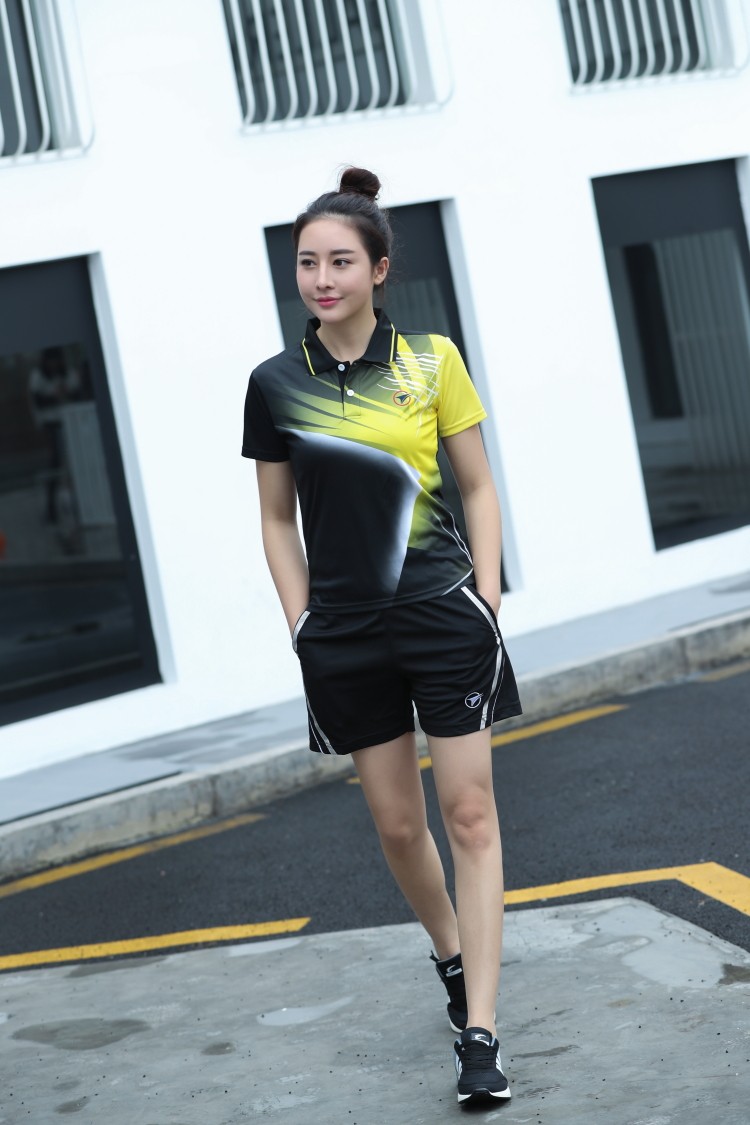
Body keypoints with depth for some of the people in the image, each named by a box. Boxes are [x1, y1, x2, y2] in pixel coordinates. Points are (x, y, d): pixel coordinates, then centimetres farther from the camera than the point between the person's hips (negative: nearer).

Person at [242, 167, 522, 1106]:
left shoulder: (432, 361, -1)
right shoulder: (275, 384, 2)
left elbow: (477, 488, 5)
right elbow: (278, 520, 9)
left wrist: (487, 605, -2)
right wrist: (304, 628, 3)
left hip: (445, 614, -2)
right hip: (345, 633, 2)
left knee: (469, 815, -3)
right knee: (396, 823, 9)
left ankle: (479, 1033, -1)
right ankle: (450, 958, 36)